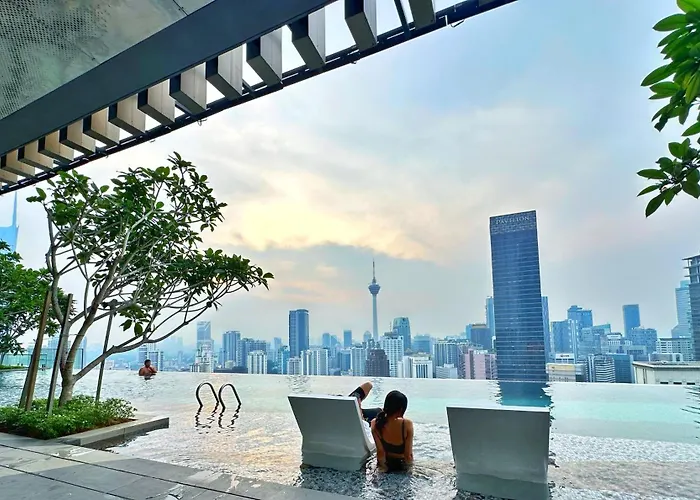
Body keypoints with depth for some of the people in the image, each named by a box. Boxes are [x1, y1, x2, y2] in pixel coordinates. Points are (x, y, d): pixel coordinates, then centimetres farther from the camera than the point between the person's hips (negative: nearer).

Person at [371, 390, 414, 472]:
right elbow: (408, 454, -20)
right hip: (402, 465, 1)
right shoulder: (407, 424, -26)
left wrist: (383, 466, 1)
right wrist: (409, 465, -1)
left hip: (386, 464, -1)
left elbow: (380, 452, -16)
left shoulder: (375, 424, -22)